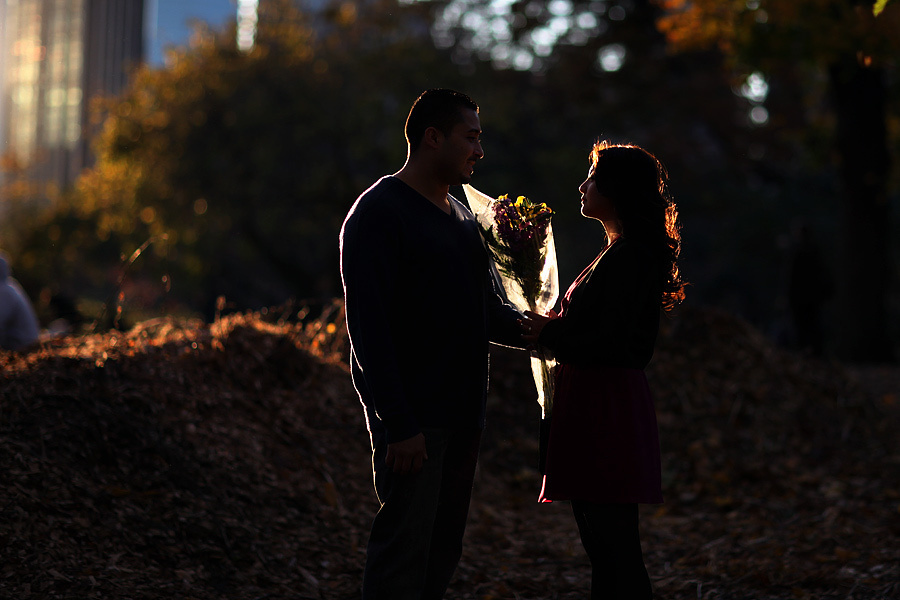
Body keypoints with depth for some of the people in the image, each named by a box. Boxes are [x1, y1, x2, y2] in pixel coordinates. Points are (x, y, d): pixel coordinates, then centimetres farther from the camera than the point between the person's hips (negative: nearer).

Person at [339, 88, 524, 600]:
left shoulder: (463, 217, 17)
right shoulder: (379, 213, -11)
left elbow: (487, 310, 21)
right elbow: (370, 328, -17)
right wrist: (399, 425, -22)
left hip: (462, 413, 9)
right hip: (412, 418, -9)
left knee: (443, 553, 13)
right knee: (403, 555, -8)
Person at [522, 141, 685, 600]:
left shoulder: (627, 257, -16)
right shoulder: (619, 253, 17)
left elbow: (607, 343, -22)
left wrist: (549, 331, -9)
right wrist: (550, 328, 10)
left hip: (607, 407, -11)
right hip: (596, 404, 11)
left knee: (614, 546, -7)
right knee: (603, 543, 14)